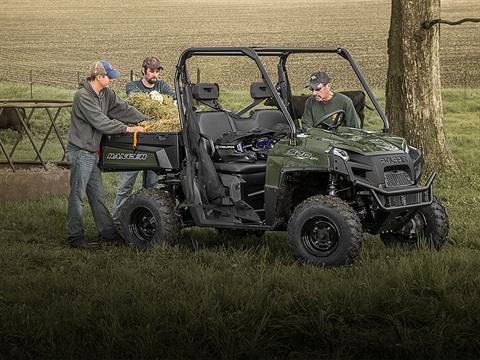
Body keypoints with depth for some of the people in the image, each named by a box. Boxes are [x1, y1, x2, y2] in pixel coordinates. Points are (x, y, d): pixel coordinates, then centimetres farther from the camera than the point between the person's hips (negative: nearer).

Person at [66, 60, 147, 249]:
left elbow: (123, 109, 12)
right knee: (77, 195, -4)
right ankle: (75, 238, 0)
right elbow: (100, 121, -22)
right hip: (80, 152, -9)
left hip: (92, 152, 9)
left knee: (98, 196, 13)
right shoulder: (83, 96, -18)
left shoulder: (106, 93, 8)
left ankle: (108, 233, 18)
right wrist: (127, 129, -19)